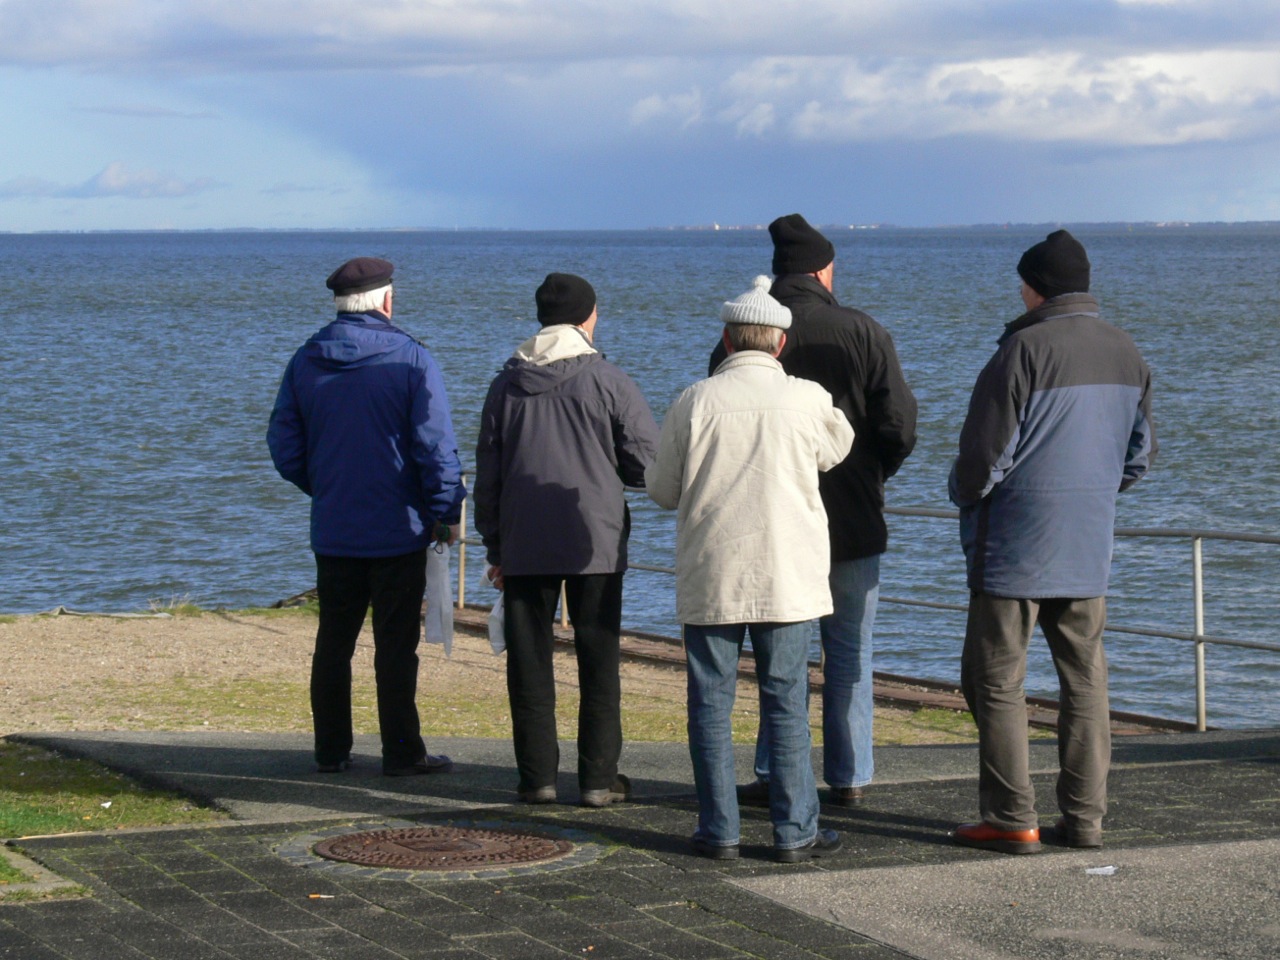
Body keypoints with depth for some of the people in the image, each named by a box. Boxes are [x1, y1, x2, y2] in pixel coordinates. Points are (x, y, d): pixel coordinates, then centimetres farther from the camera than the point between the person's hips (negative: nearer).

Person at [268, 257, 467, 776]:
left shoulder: (306, 360, 4)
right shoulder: (412, 360, -10)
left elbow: (284, 445, 8)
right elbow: (436, 446, -13)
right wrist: (446, 512, -3)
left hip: (332, 531, 4)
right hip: (398, 530, -4)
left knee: (334, 641, 12)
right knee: (396, 644, 0)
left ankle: (331, 749, 15)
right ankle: (401, 752, 2)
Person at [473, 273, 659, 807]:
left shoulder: (505, 385, 6)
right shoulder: (608, 381, -5)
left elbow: (487, 474, 9)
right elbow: (648, 462, -5)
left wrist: (494, 548, 16)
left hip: (523, 548, 2)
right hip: (595, 543, -2)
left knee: (529, 663, 7)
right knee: (598, 663, 4)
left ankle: (538, 776, 7)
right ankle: (599, 778, 4)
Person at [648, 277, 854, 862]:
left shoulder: (695, 402, -6)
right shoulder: (809, 400, -4)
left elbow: (661, 490, 4)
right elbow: (836, 451, 18)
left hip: (709, 577, 0)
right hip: (787, 577, 0)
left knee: (711, 703, 7)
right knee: (786, 704, 6)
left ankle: (719, 831, 8)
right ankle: (794, 832, 7)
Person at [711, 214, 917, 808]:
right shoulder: (864, 334, -4)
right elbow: (899, 428, -8)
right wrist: (869, 476, 10)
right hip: (854, 521, 0)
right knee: (849, 652, 9)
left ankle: (774, 775, 6)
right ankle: (849, 777, 10)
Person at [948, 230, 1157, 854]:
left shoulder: (1025, 349, -16)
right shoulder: (1125, 353, 7)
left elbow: (983, 457, -15)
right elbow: (1140, 454, 15)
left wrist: (963, 492, 5)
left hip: (1015, 545, -6)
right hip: (1090, 548, 6)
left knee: (996, 682, 1)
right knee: (1084, 680, 11)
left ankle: (1010, 820, 0)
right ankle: (1085, 817, 11)